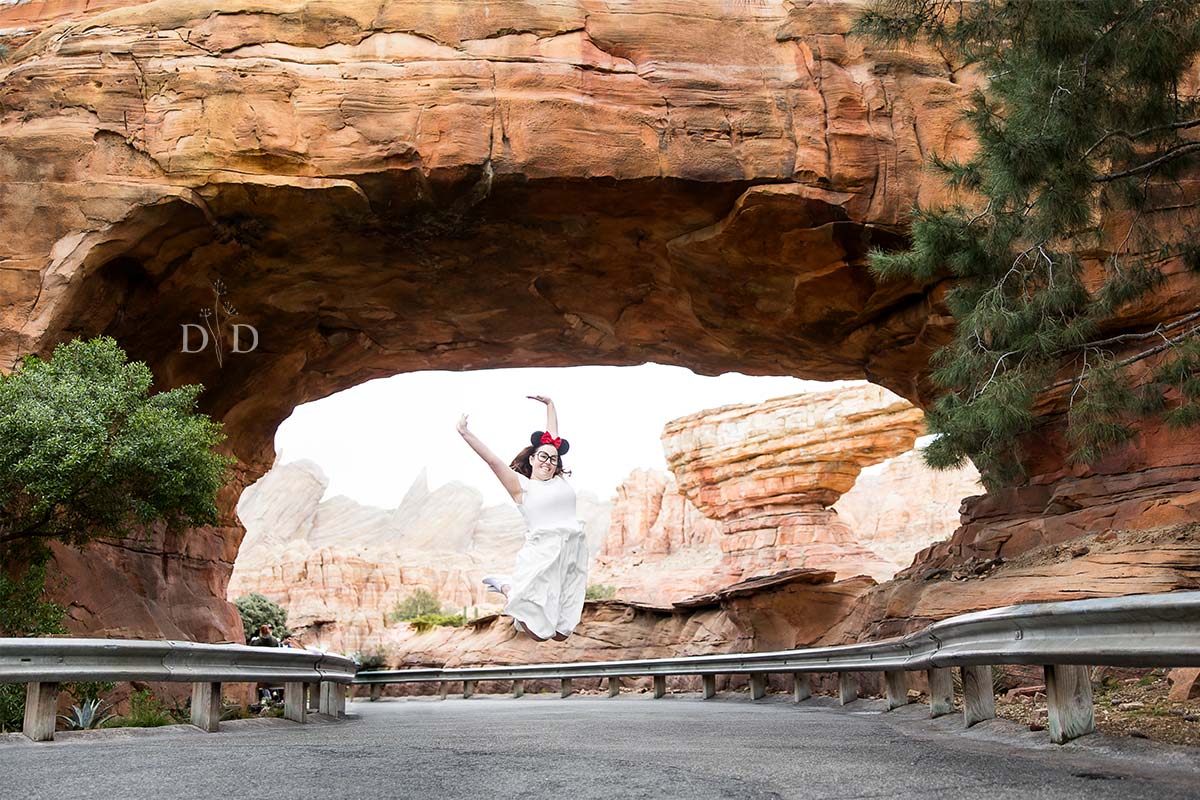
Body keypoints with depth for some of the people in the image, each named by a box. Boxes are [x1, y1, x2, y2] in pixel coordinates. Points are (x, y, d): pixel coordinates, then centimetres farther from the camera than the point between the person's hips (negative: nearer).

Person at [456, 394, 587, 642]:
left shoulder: (559, 479, 15)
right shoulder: (522, 485, 2)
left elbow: (553, 434, 24)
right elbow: (492, 460, -6)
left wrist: (550, 404, 32)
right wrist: (465, 434, -12)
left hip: (573, 556, 6)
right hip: (542, 556, -6)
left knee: (561, 635, 5)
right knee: (539, 633, -4)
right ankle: (505, 586, 19)